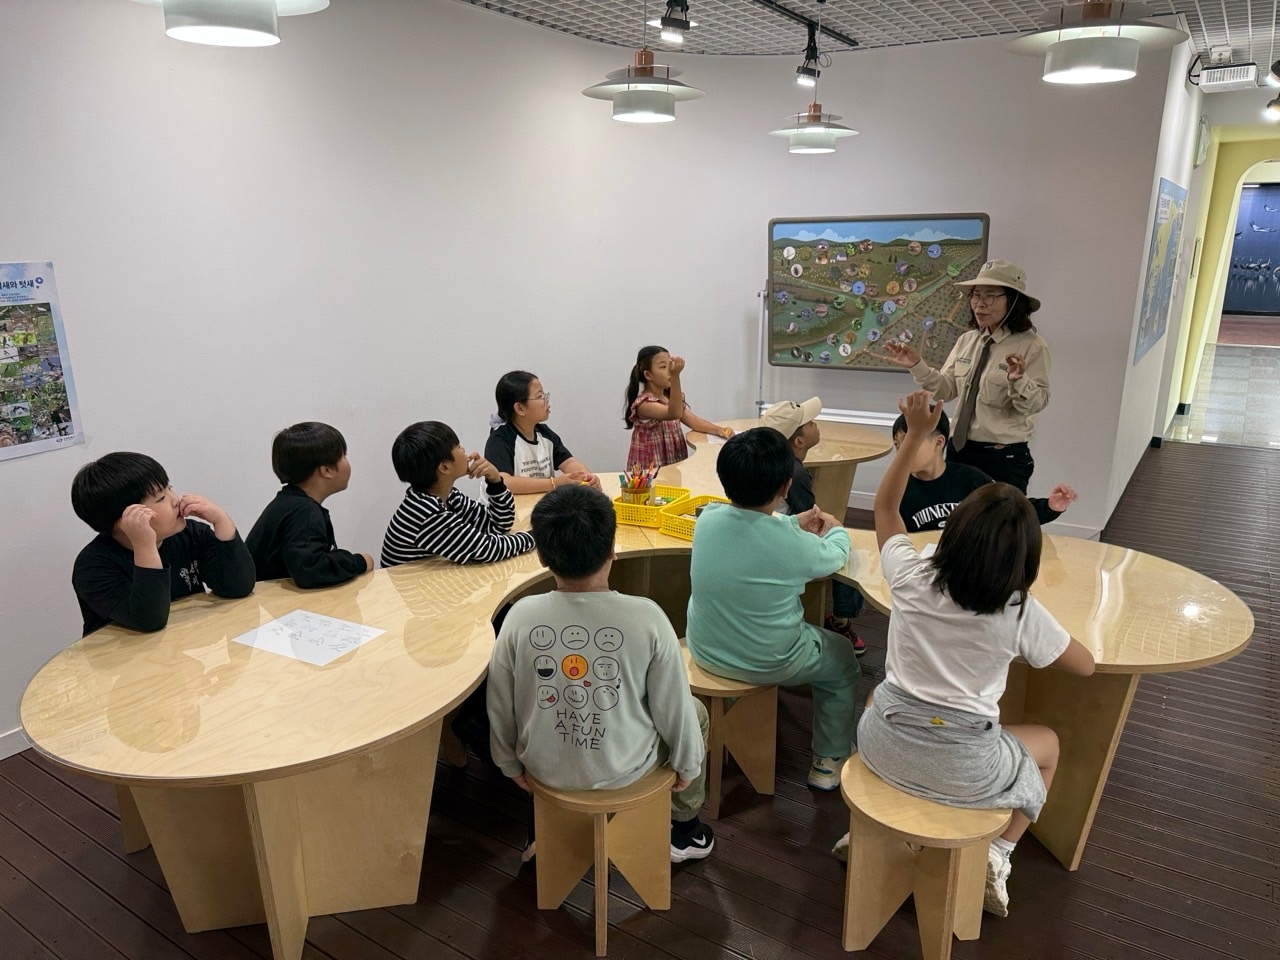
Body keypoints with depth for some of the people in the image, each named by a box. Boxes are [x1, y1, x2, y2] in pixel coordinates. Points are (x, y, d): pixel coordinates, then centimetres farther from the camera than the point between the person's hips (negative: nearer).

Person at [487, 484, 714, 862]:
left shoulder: (520, 616, -20)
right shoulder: (646, 617, -26)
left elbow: (500, 706, -7)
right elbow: (673, 707, -14)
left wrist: (511, 765, 12)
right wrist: (688, 763, 6)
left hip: (544, 769, 2)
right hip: (625, 770, -2)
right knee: (694, 711, 26)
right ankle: (684, 827, 43)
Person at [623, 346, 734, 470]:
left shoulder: (670, 398, 11)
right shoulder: (644, 403, -17)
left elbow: (693, 421, 7)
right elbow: (674, 414, -32)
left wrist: (718, 430, -11)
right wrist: (675, 376, -42)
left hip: (676, 463, 7)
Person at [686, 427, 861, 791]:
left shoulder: (708, 518, -15)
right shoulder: (795, 545, -27)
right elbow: (836, 556, -2)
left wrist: (795, 524, 18)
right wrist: (836, 529, 19)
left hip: (705, 651, 5)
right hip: (769, 664, -5)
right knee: (842, 659, 24)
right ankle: (829, 760, 35)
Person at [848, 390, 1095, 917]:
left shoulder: (911, 578, -10)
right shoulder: (1021, 613, -14)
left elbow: (884, 505, 8)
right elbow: (1086, 665, 5)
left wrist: (915, 433, 5)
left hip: (883, 745, 2)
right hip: (961, 770, -1)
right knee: (1046, 743, 29)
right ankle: (995, 857, 20)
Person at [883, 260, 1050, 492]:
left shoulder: (1032, 345, -9)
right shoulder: (967, 340, 7)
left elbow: (1036, 404, -15)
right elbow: (946, 389, 7)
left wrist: (1018, 380, -34)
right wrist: (917, 366, -5)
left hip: (1004, 459, -5)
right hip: (959, 450, 5)